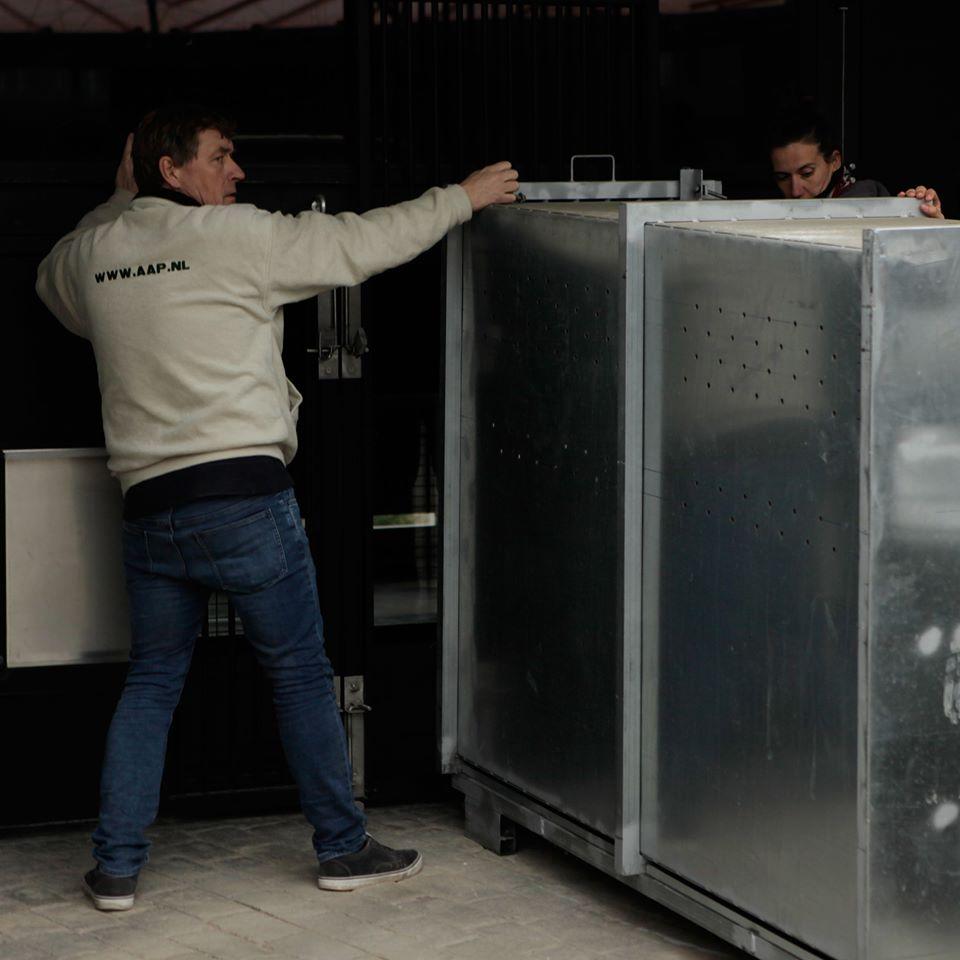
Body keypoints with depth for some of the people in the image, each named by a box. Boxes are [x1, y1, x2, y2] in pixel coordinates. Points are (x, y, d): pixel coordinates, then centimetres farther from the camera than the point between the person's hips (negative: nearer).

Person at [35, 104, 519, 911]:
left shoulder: (96, 250, 8)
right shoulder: (234, 237, -8)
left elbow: (54, 284, 32)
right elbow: (361, 244, -3)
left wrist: (119, 201, 30)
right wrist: (462, 199, 9)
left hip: (150, 505, 5)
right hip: (245, 494, -5)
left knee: (151, 683, 15)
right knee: (302, 676, 8)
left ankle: (117, 867, 12)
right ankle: (343, 848, 17)